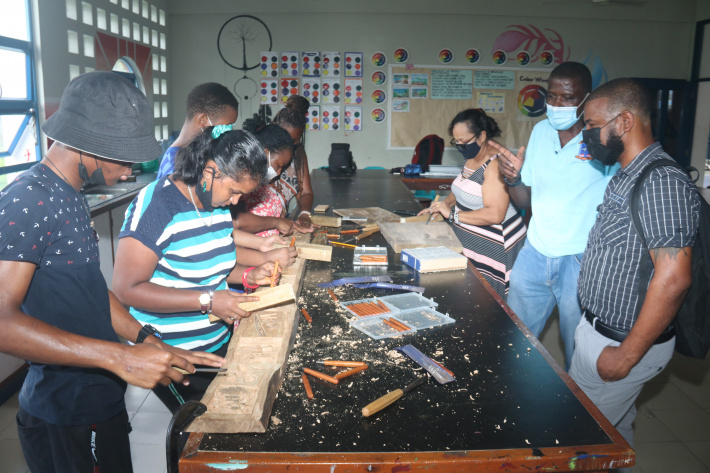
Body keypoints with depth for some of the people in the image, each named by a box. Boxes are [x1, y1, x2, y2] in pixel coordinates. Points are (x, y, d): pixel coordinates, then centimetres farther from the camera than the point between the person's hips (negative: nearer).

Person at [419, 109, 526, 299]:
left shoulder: (495, 164, -21)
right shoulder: (471, 159, 9)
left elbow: (495, 215, -29)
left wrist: (452, 214, -23)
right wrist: (442, 206, 7)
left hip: (492, 247, -9)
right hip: (469, 242, 9)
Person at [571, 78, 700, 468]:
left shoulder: (662, 183, -24)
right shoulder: (625, 177, 8)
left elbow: (672, 279, -27)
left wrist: (627, 355, -22)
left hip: (621, 343, -9)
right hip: (598, 328, 9)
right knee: (614, 426, 22)